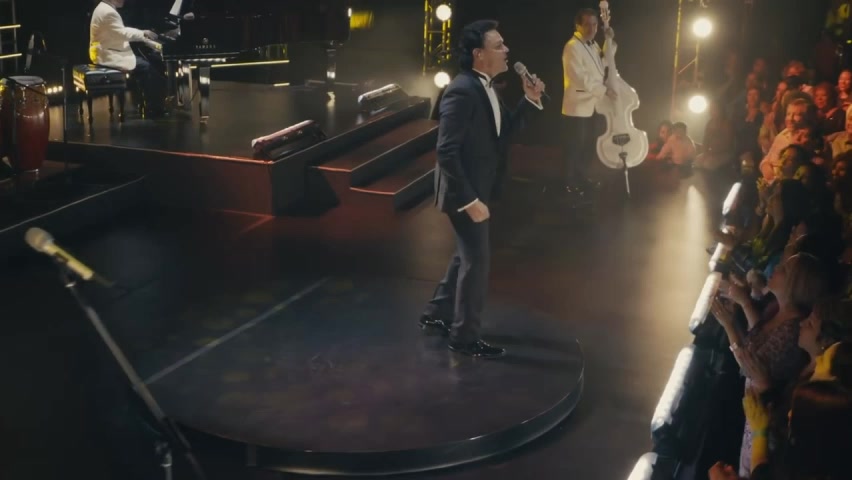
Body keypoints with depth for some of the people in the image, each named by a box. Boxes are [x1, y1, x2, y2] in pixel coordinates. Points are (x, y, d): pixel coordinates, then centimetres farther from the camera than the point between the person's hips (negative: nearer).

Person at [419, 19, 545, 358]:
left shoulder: (484, 87, 7)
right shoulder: (463, 92, -24)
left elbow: (502, 131, 14)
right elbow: (446, 152, -26)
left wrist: (529, 100, 1)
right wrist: (469, 200, -26)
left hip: (478, 189, 10)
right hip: (465, 193, -10)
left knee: (467, 255, 21)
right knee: (477, 260, 1)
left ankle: (436, 314, 37)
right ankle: (465, 337, 17)